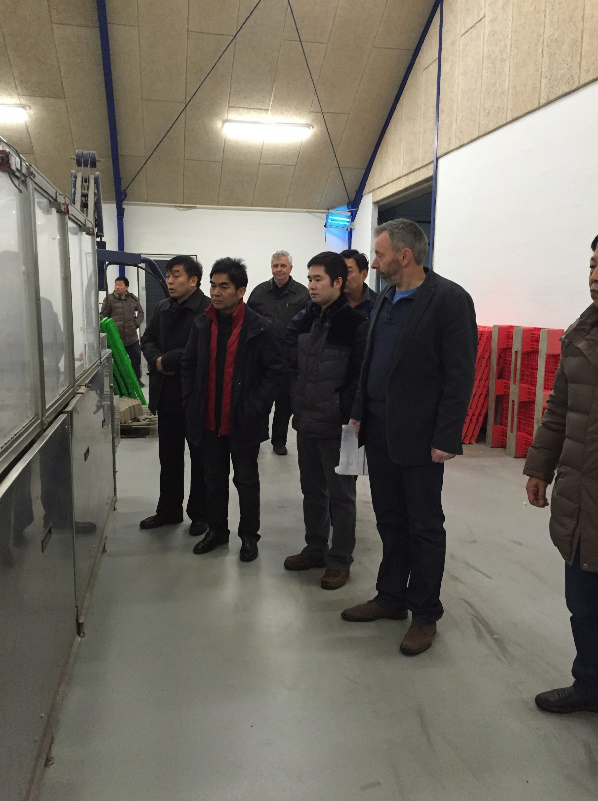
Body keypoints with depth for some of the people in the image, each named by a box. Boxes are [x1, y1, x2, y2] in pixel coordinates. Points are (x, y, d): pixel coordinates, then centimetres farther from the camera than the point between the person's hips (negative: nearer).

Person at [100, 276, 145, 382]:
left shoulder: (133, 298, 7)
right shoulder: (109, 299, -4)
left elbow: (140, 312, 20)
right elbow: (103, 316, -1)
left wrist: (136, 324, 7)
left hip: (132, 337, 4)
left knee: (136, 357, 10)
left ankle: (137, 379, 26)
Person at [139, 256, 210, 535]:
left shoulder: (208, 310, -14)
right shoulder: (162, 308, 10)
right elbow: (147, 340, 15)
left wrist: (168, 360, -17)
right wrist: (156, 359, -7)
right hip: (166, 394, 7)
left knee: (200, 458, 9)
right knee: (168, 456, 17)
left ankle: (200, 513, 23)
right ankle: (168, 510, 31)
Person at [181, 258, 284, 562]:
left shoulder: (259, 327, -10)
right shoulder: (202, 324, 4)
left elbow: (274, 369, -8)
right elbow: (188, 365, 10)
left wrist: (256, 407, -15)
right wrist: (190, 403, 2)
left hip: (243, 421, -4)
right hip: (209, 420, 4)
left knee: (246, 480, 11)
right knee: (214, 478, 17)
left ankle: (249, 535, 26)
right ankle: (217, 530, 34)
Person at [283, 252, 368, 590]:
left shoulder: (356, 323, -13)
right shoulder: (306, 318, 8)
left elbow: (362, 376, -14)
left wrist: (345, 412, -15)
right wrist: (298, 404, 9)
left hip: (336, 425, -7)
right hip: (306, 422, 7)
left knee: (340, 495, 6)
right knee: (312, 490, 18)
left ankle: (340, 560, 19)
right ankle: (315, 549, 34)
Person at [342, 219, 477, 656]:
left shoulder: (449, 299, -12)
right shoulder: (387, 299, 11)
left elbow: (460, 375, -15)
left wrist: (446, 438, -17)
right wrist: (360, 412, 9)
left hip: (419, 437, -7)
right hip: (379, 431, 7)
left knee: (424, 526, 7)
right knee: (390, 521, 17)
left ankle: (426, 614, 23)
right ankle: (391, 597, 33)